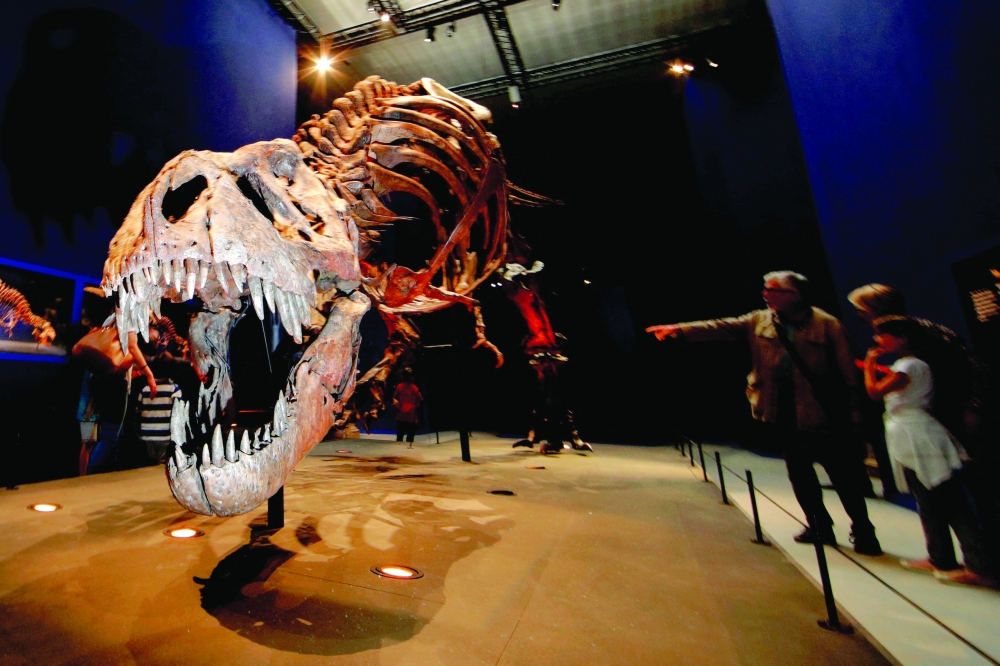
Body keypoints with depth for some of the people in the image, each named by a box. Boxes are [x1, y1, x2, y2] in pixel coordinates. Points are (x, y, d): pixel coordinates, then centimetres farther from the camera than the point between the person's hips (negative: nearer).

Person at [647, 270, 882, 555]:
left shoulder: (828, 326, -10)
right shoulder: (759, 321, 2)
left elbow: (848, 372, -8)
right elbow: (721, 327, -8)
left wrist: (852, 413, -8)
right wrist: (681, 329, -21)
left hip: (823, 415, -4)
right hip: (784, 414, 5)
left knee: (842, 474, 7)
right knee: (799, 472, 16)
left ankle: (863, 532, 26)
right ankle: (820, 526, 34)